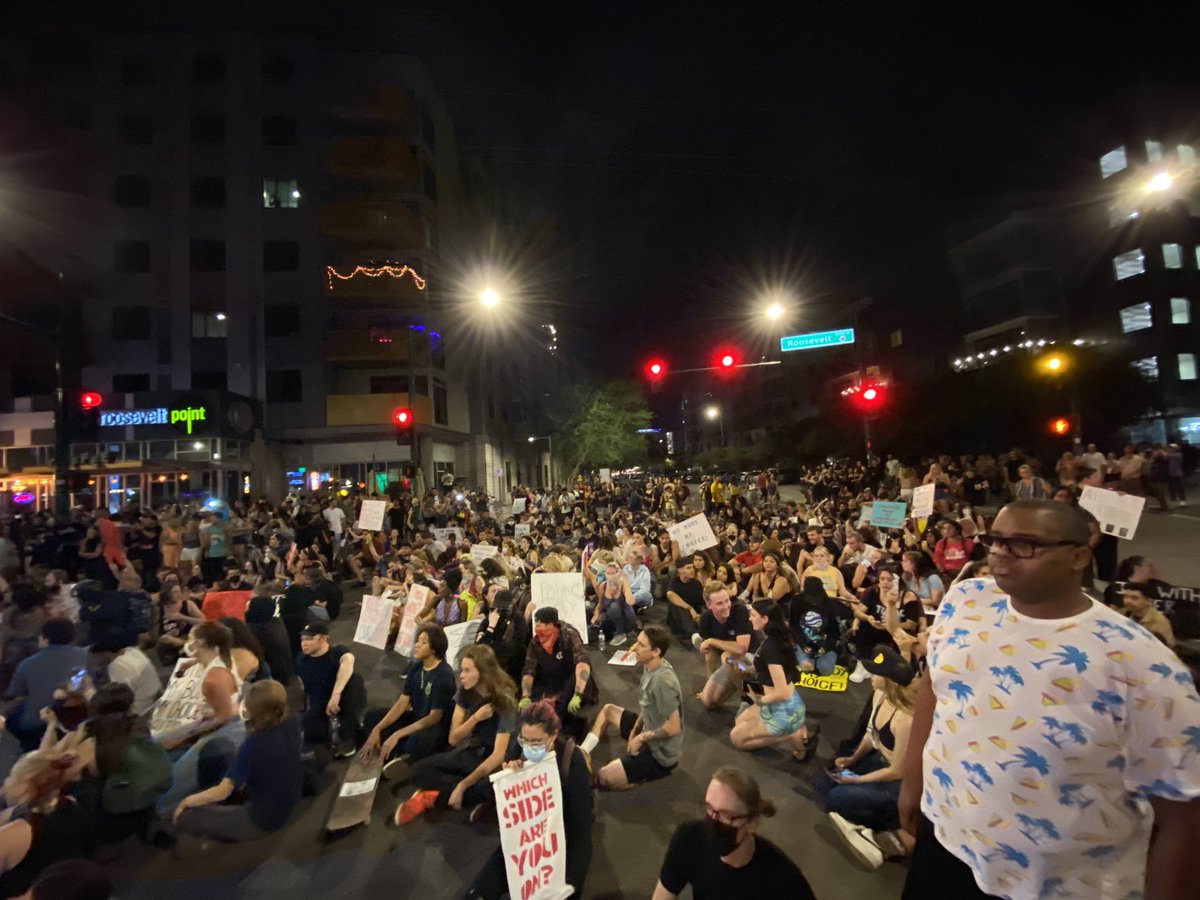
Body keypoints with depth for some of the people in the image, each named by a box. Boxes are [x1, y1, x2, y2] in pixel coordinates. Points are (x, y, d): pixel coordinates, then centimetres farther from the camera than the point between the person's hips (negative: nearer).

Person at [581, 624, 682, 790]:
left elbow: (674, 727, -29)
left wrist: (640, 738, -18)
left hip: (661, 752, -9)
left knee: (604, 778, -13)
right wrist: (635, 730, 1)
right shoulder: (650, 667, -4)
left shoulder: (662, 681, -32)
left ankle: (657, 770, 0)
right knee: (608, 710, 17)